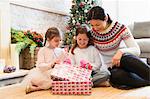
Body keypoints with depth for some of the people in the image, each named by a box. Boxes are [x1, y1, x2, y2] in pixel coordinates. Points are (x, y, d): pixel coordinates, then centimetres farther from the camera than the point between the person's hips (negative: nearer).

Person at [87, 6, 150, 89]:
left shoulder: (120, 28, -12)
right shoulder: (92, 33, -4)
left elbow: (137, 50, -15)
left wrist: (121, 52, -33)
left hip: (127, 61, -1)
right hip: (112, 68, 2)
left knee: (126, 58, -39)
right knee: (117, 75, -36)